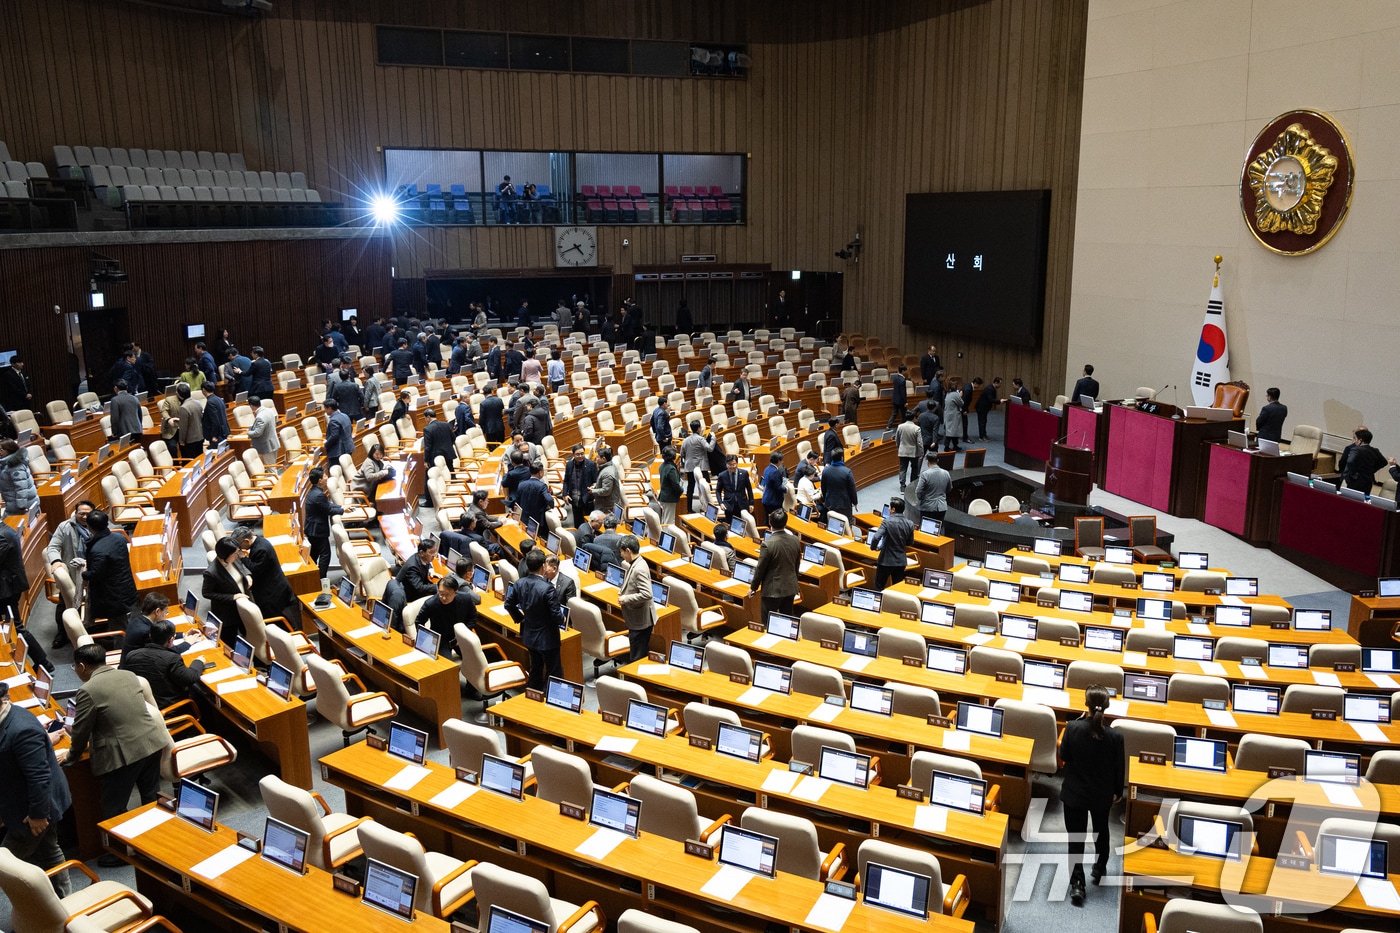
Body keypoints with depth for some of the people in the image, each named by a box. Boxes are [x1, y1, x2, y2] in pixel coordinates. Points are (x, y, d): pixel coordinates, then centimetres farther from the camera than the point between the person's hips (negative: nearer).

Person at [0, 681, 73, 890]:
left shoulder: (21, 730, -31)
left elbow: (39, 776, -30)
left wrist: (38, 814, -24)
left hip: (36, 808, -10)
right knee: (48, 851, 21)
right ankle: (64, 898, 35)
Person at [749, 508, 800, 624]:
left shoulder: (767, 544, -22)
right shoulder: (796, 540, -5)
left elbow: (760, 568, -14)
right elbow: (797, 565, 8)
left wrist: (753, 587, 1)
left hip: (772, 590, -5)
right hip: (791, 587, 6)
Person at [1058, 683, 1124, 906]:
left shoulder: (1073, 728, -20)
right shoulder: (1115, 736, -19)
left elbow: (1063, 756, -5)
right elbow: (1118, 768, -8)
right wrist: (1118, 792, 10)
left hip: (1074, 792, -1)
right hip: (1102, 794, 1)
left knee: (1075, 838, 6)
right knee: (1101, 831, 27)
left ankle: (1077, 884, -2)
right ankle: (1099, 869, 45)